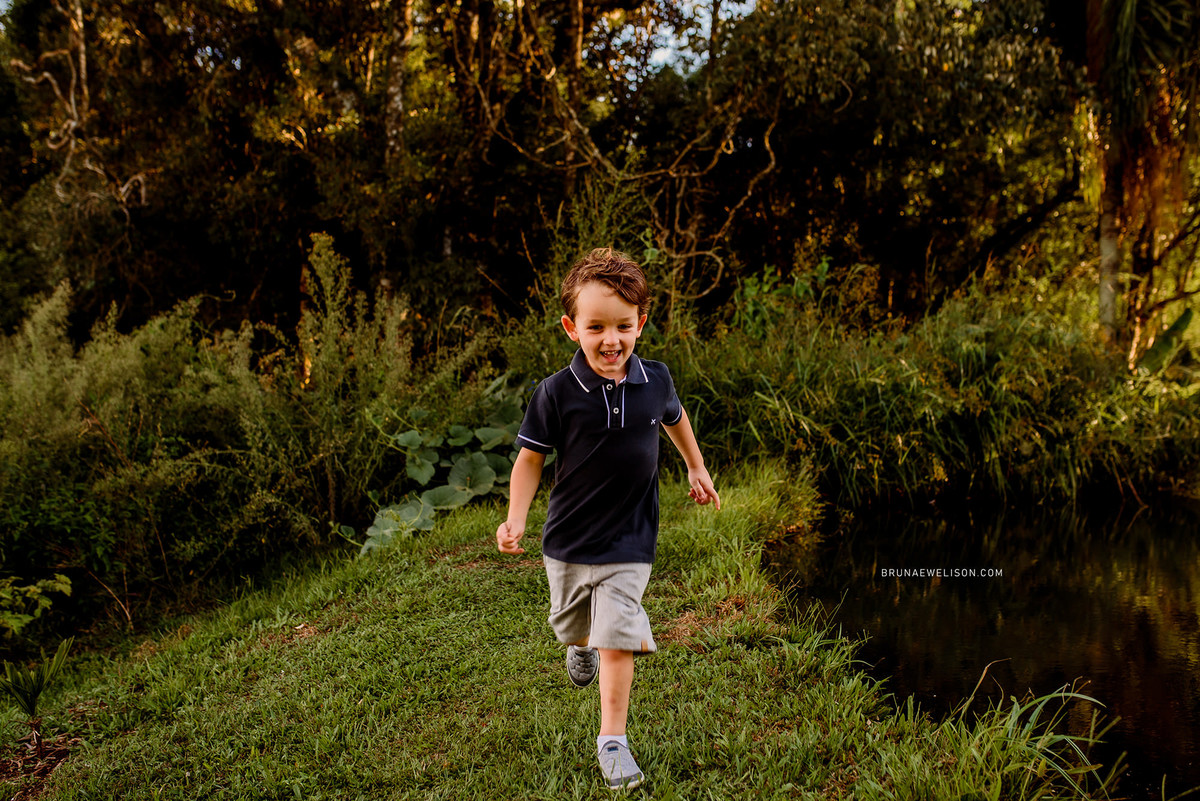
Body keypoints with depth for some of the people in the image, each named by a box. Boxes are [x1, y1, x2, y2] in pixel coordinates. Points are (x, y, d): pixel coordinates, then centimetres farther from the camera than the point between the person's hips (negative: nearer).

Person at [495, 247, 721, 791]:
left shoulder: (655, 380, -9)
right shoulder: (556, 393, -17)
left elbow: (674, 418, 15)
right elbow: (531, 458, -8)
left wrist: (696, 469, 24)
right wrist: (515, 521, -18)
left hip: (629, 541, 0)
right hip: (568, 541, 1)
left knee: (618, 642, -7)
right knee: (573, 625, 24)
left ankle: (612, 739, 10)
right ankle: (581, 646, 60)